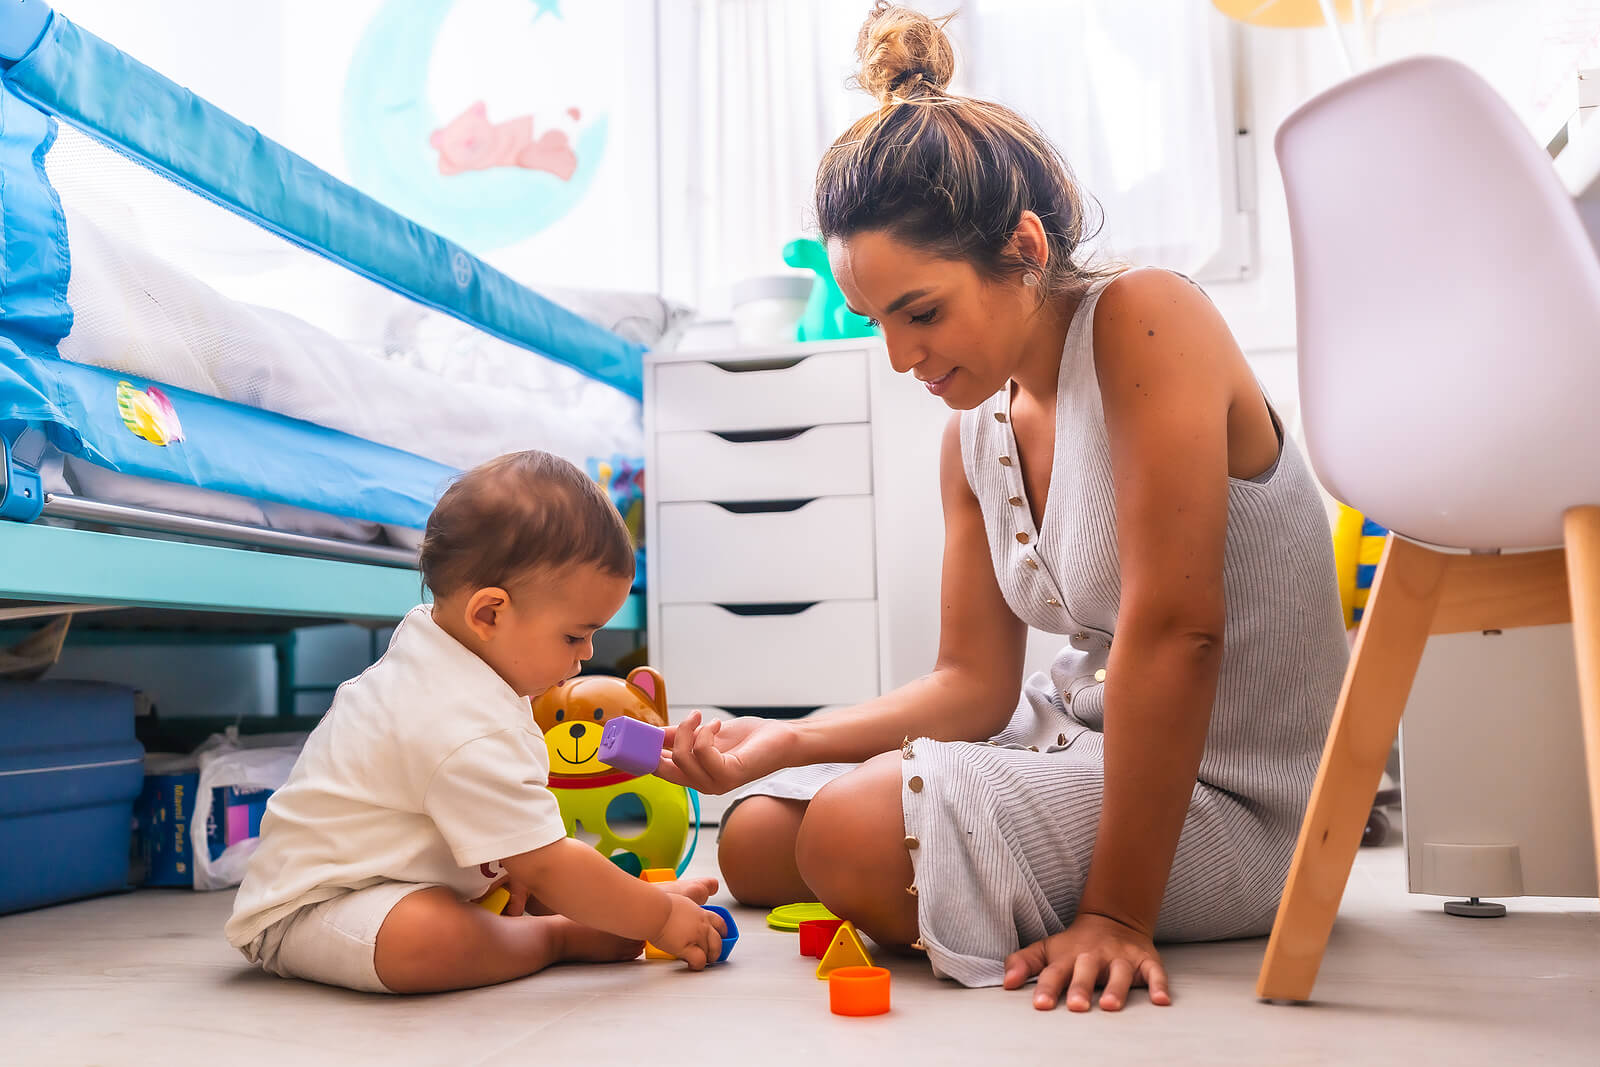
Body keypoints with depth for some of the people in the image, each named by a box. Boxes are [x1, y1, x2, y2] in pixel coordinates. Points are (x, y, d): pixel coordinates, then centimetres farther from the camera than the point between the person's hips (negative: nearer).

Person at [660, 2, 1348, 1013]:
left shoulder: (1146, 321, -21)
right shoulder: (975, 433, 3)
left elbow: (1175, 628, -28)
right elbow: (974, 683, 3)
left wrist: (1118, 909, -27)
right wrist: (781, 743, -8)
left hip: (1224, 798, -8)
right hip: (1082, 736, 8)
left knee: (858, 832, -26)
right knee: (757, 840, 7)